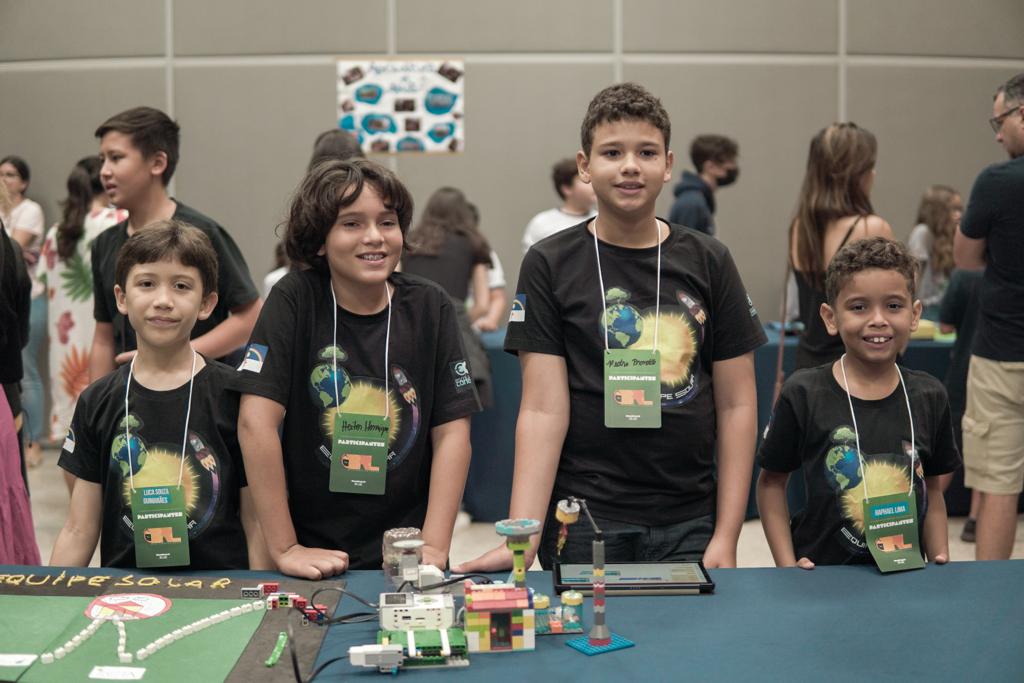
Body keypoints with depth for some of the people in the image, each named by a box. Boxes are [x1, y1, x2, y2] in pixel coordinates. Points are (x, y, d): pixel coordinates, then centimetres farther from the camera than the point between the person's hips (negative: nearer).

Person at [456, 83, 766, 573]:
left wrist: (727, 536, -3)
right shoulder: (550, 265, -2)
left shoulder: (708, 262, 4)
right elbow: (543, 409, -7)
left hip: (688, 524, 2)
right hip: (583, 522, -2)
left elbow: (736, 404, 3)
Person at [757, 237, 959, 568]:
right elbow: (772, 481, 0)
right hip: (821, 576, -3)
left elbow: (932, 488, 12)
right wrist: (787, 565, -9)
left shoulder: (929, 396, 3)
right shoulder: (803, 394, -7)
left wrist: (940, 559, 1)